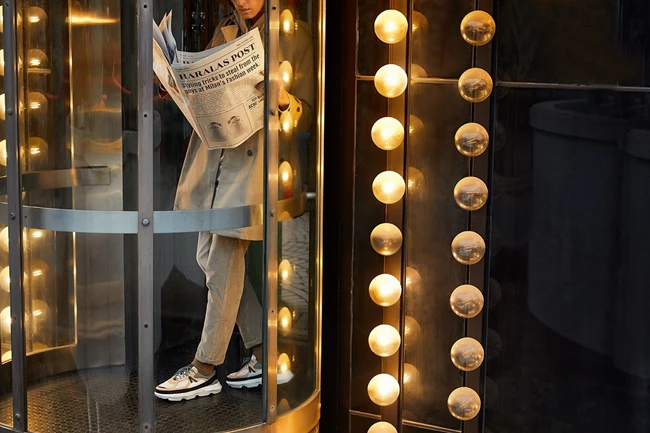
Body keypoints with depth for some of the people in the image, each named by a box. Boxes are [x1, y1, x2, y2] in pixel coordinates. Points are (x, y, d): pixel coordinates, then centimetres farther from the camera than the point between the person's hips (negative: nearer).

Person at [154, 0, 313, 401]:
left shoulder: (296, 36, -2)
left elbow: (308, 114, -2)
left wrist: (284, 100, -22)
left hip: (254, 153, -7)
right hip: (212, 147, 7)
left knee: (223, 262, -6)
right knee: (209, 256, 7)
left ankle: (205, 370, 5)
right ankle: (266, 357, 17)